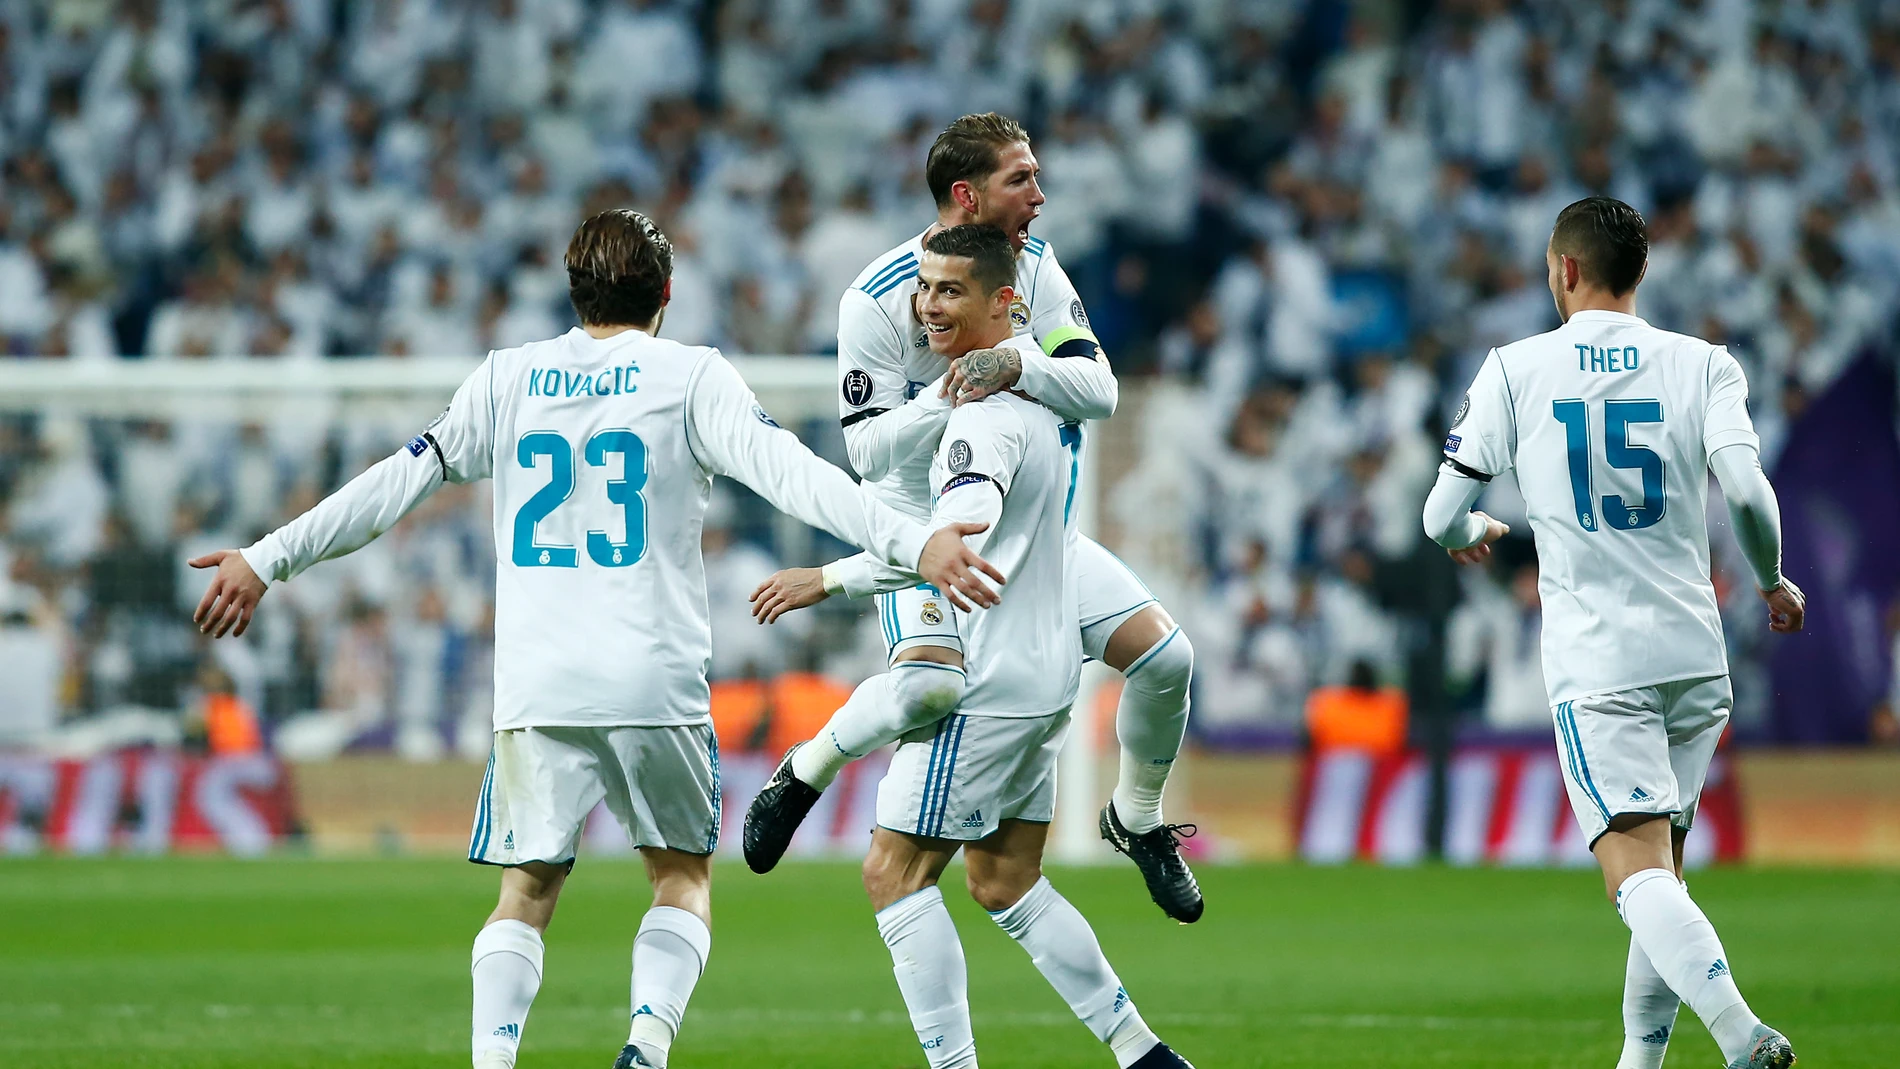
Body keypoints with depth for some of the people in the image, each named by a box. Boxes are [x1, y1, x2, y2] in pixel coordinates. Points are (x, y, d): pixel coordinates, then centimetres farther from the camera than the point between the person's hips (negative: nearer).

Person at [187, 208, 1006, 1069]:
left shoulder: (508, 379, 10)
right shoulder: (690, 377, 2)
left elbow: (398, 482, 11)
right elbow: (788, 471, -10)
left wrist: (267, 559, 19)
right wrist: (913, 544, -16)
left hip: (535, 688, 2)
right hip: (656, 683, -2)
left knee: (527, 890, 10)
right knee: (683, 876, 12)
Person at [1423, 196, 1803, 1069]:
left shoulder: (1517, 370, 2)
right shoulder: (1701, 365, 5)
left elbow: (1441, 518, 4)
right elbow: (1747, 491, -10)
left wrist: (1469, 535, 29)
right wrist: (1773, 582, 10)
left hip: (1596, 661, -4)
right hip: (1695, 653, 4)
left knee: (1637, 871, -14)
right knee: (1662, 867, 19)